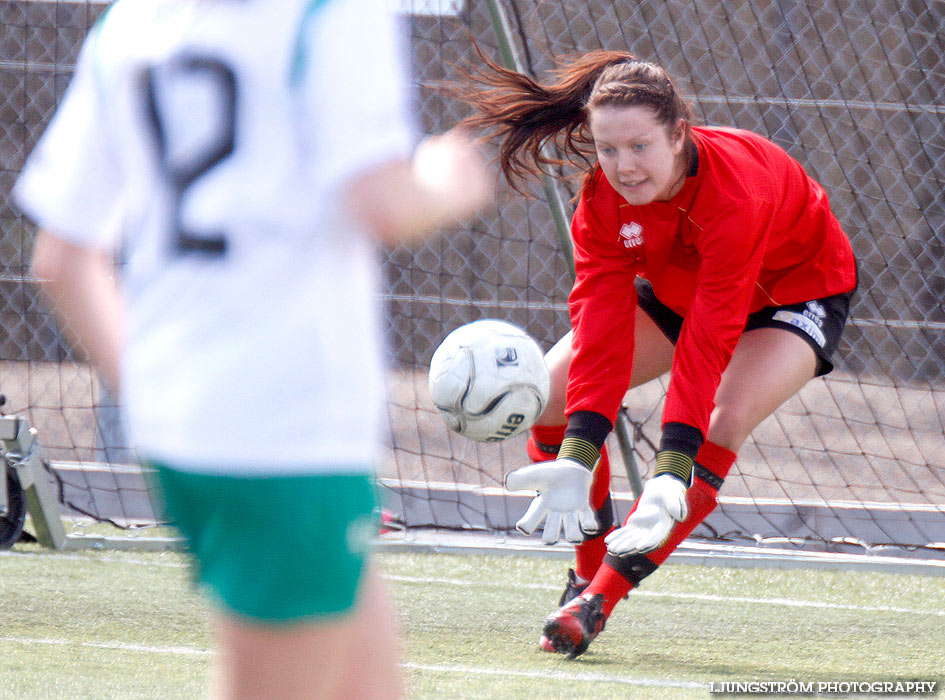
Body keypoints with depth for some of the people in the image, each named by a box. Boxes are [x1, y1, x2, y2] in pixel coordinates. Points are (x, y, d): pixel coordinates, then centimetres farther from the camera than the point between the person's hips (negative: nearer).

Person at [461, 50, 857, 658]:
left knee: (724, 420, -33)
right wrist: (576, 458, -38)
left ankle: (603, 597, -29)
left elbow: (707, 340, -43)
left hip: (797, 292, -6)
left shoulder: (736, 189, -40)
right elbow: (600, 323, -28)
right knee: (550, 390, -10)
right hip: (679, 290, 6)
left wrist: (672, 471, -48)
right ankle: (588, 571, 3)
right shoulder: (603, 194, -24)